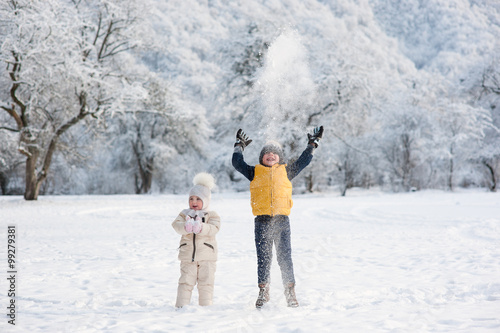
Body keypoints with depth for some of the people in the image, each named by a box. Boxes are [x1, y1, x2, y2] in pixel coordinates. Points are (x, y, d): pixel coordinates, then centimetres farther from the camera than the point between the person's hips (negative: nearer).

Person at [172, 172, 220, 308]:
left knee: (206, 282, 2)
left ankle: (206, 306, 9)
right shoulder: (184, 214, 10)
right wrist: (185, 227, -31)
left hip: (206, 256, -1)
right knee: (186, 281, 1)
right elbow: (176, 224, -8)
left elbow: (214, 228, -14)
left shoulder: (212, 215, 4)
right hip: (187, 256, 1)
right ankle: (181, 305, 5)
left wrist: (201, 228, -32)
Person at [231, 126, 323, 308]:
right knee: (263, 257, 3)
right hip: (262, 220, 0)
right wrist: (239, 145, 26)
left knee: (285, 257, 2)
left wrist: (312, 144, 25)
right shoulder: (255, 172, 13)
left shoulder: (286, 171, 15)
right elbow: (237, 163, 17)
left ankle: (290, 292, 9)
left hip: (282, 220, 0)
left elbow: (303, 162, 22)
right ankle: (263, 291, 12)